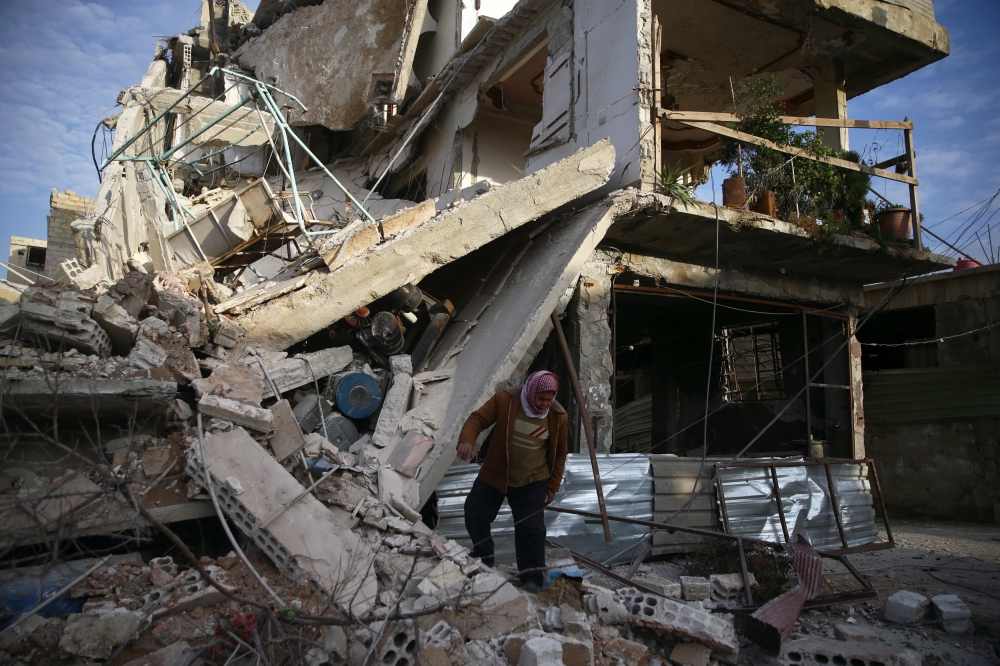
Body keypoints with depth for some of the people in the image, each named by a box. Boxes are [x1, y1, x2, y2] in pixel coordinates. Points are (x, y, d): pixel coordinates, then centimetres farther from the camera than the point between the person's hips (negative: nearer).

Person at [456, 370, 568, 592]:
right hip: (494, 475, 1)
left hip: (532, 482, -1)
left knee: (531, 528, -6)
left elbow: (559, 453, 2)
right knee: (474, 515, 7)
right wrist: (466, 440, -32)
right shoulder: (505, 399, -17)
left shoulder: (558, 416, -11)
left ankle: (532, 577, 10)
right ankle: (482, 559, 30)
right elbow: (478, 418, -12)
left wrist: (552, 486, 4)